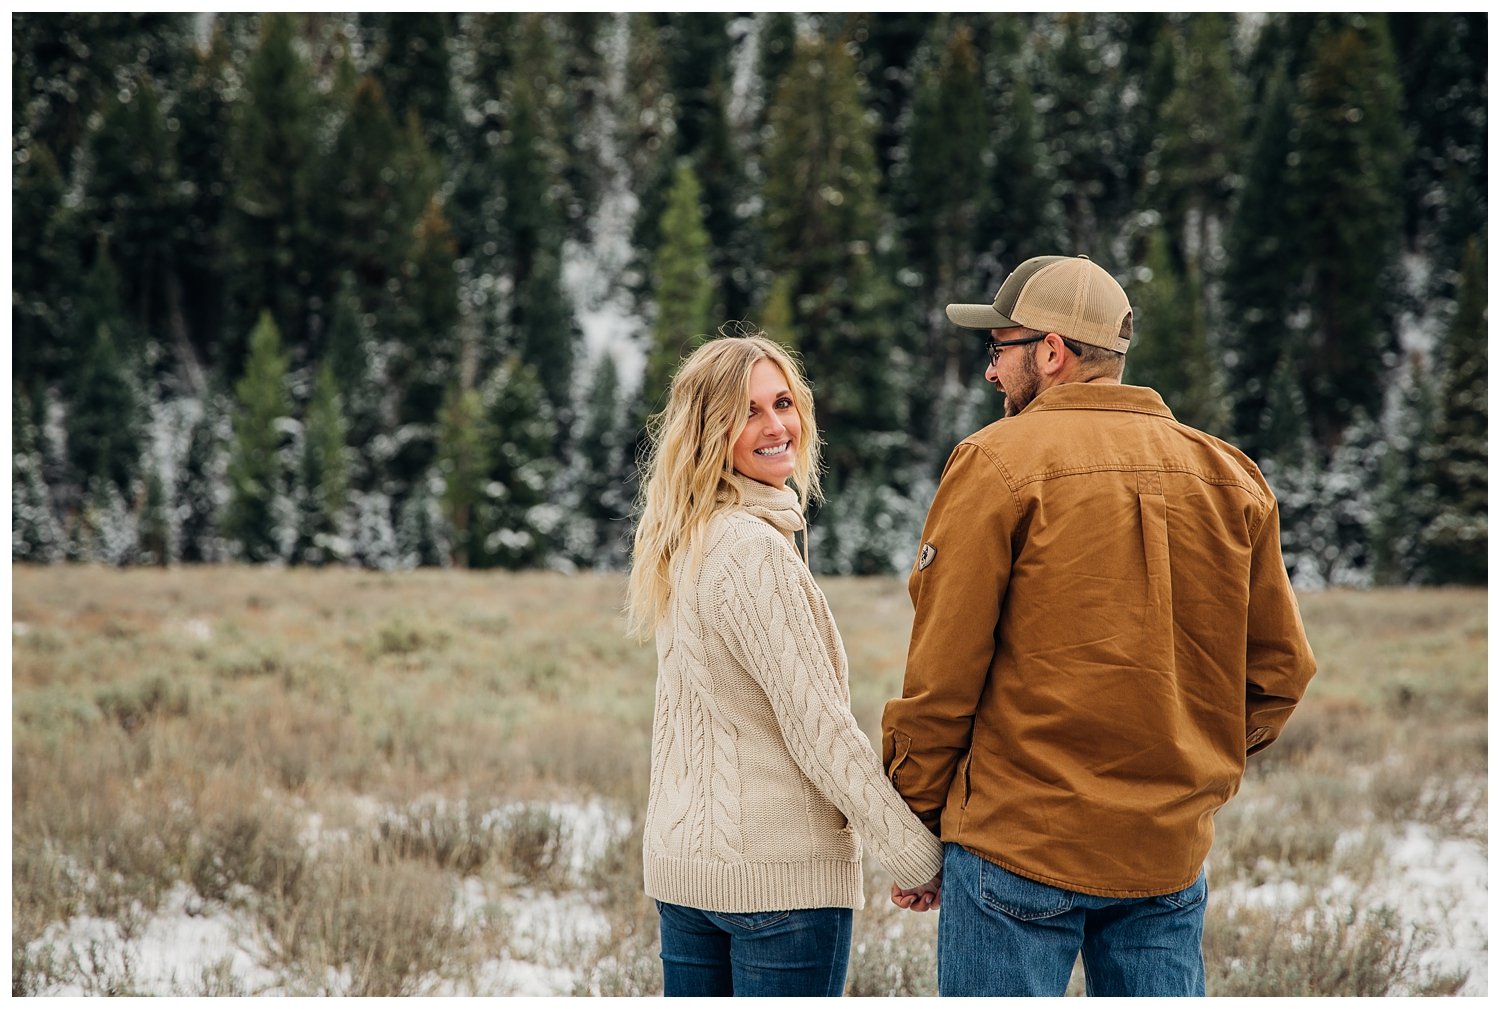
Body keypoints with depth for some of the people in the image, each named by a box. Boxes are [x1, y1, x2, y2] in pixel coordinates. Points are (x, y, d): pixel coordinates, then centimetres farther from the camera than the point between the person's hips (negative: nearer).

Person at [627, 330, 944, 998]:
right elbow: (819, 726, -18)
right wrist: (917, 857, -13)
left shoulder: (685, 546, 11)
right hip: (780, 874, -9)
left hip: (680, 861, 9)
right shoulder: (756, 550, -16)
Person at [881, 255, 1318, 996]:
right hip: (1172, 852, 5)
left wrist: (912, 817, 2)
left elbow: (942, 675, -8)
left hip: (1018, 843, -5)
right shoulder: (1229, 477, 7)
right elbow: (1278, 667, 10)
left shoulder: (997, 464, -8)